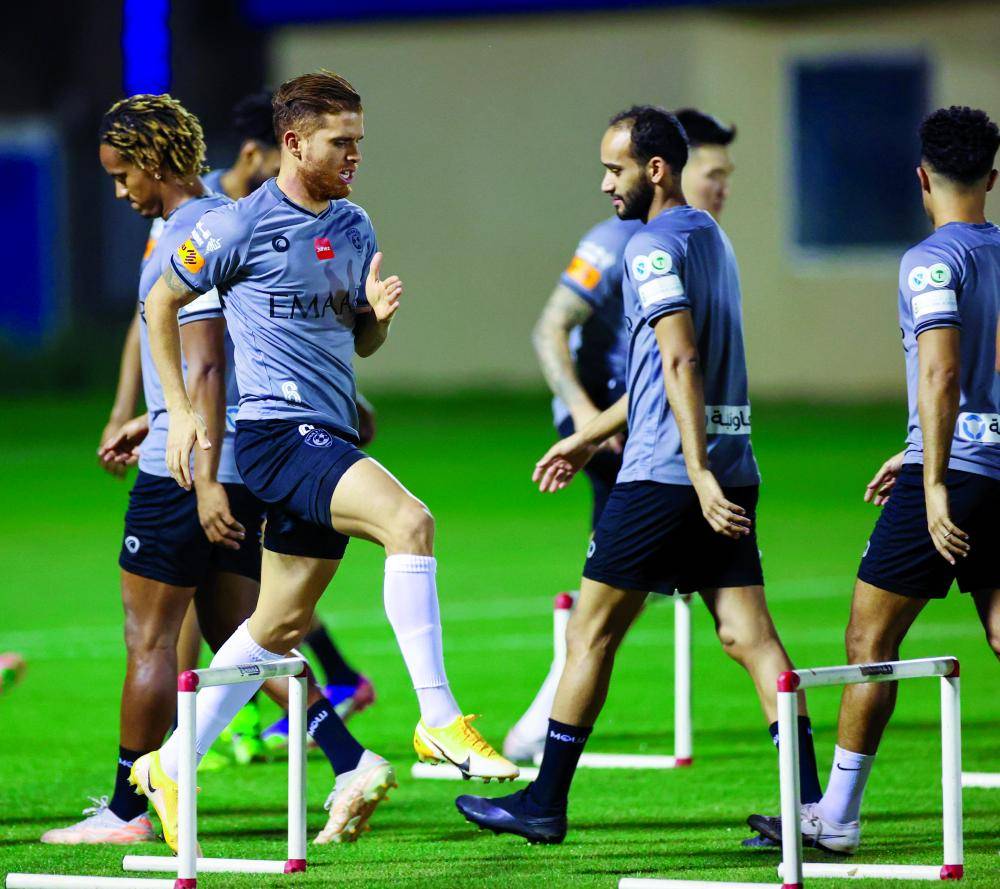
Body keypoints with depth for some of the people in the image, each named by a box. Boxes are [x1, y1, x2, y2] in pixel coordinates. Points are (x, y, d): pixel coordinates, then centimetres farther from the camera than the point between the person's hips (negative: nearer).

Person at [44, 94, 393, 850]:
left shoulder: (185, 241, -15)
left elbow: (206, 368, -22)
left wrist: (206, 480, -25)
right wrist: (154, 422, 30)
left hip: (185, 472, -9)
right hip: (246, 464, 9)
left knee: (149, 640, 0)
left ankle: (126, 810, 7)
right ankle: (352, 764, -3)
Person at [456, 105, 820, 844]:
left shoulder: (654, 246, -10)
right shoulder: (711, 236, 19)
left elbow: (681, 365, -21)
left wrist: (698, 474, -26)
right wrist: (589, 438, 31)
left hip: (664, 477, -8)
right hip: (731, 469, 8)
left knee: (591, 632, 3)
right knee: (749, 633, 2)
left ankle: (545, 802, 9)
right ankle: (810, 804, -7)